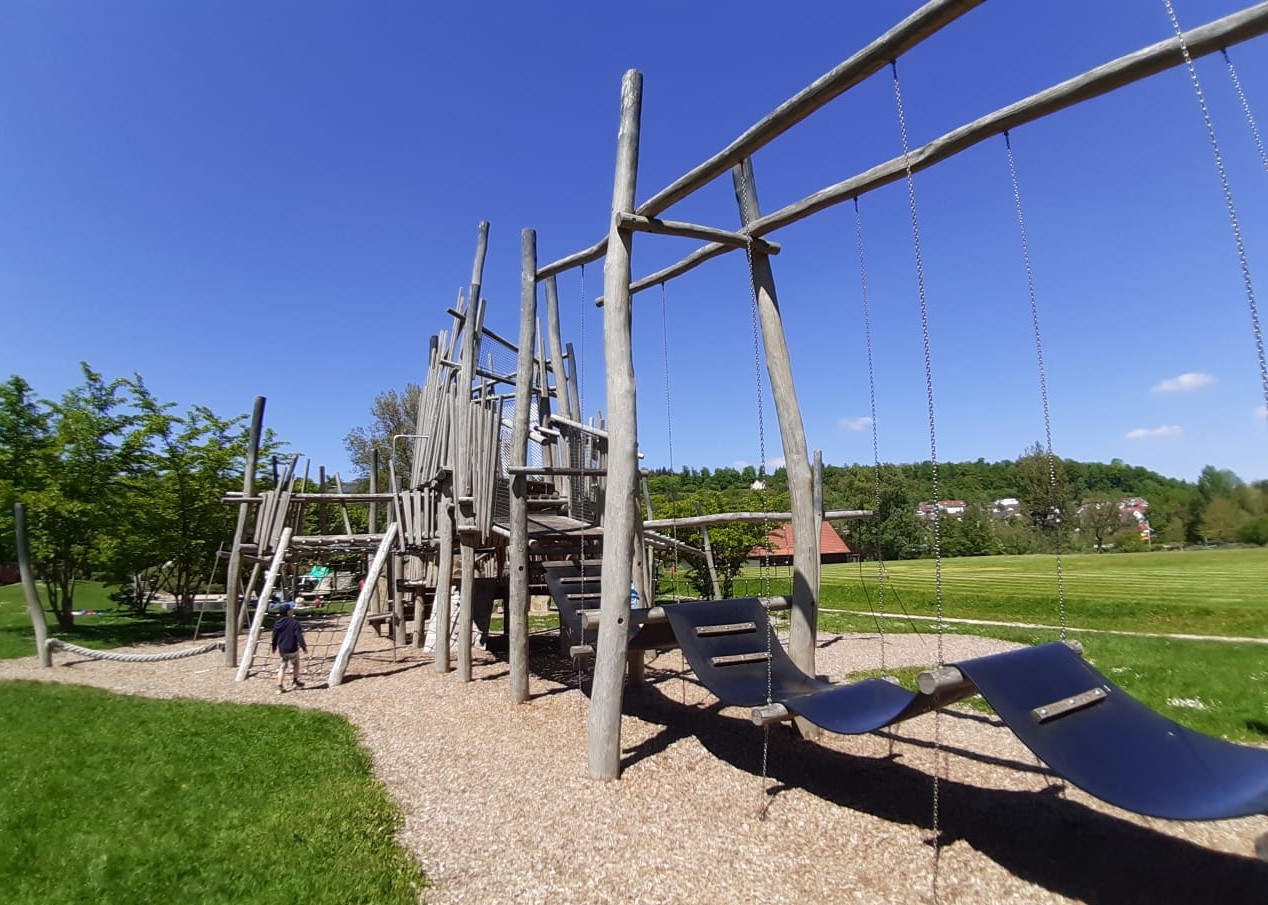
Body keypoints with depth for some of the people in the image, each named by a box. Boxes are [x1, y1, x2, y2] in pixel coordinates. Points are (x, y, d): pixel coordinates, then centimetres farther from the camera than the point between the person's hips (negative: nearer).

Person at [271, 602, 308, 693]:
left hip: (282, 650, 4)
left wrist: (274, 647, 25)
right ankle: (295, 681, 26)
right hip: (292, 649, -4)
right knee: (296, 664, 19)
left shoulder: (277, 623, 1)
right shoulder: (294, 623, -15)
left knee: (282, 667, 13)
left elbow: (275, 636, 10)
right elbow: (299, 636, -17)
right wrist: (304, 647, -9)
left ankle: (280, 686, 9)